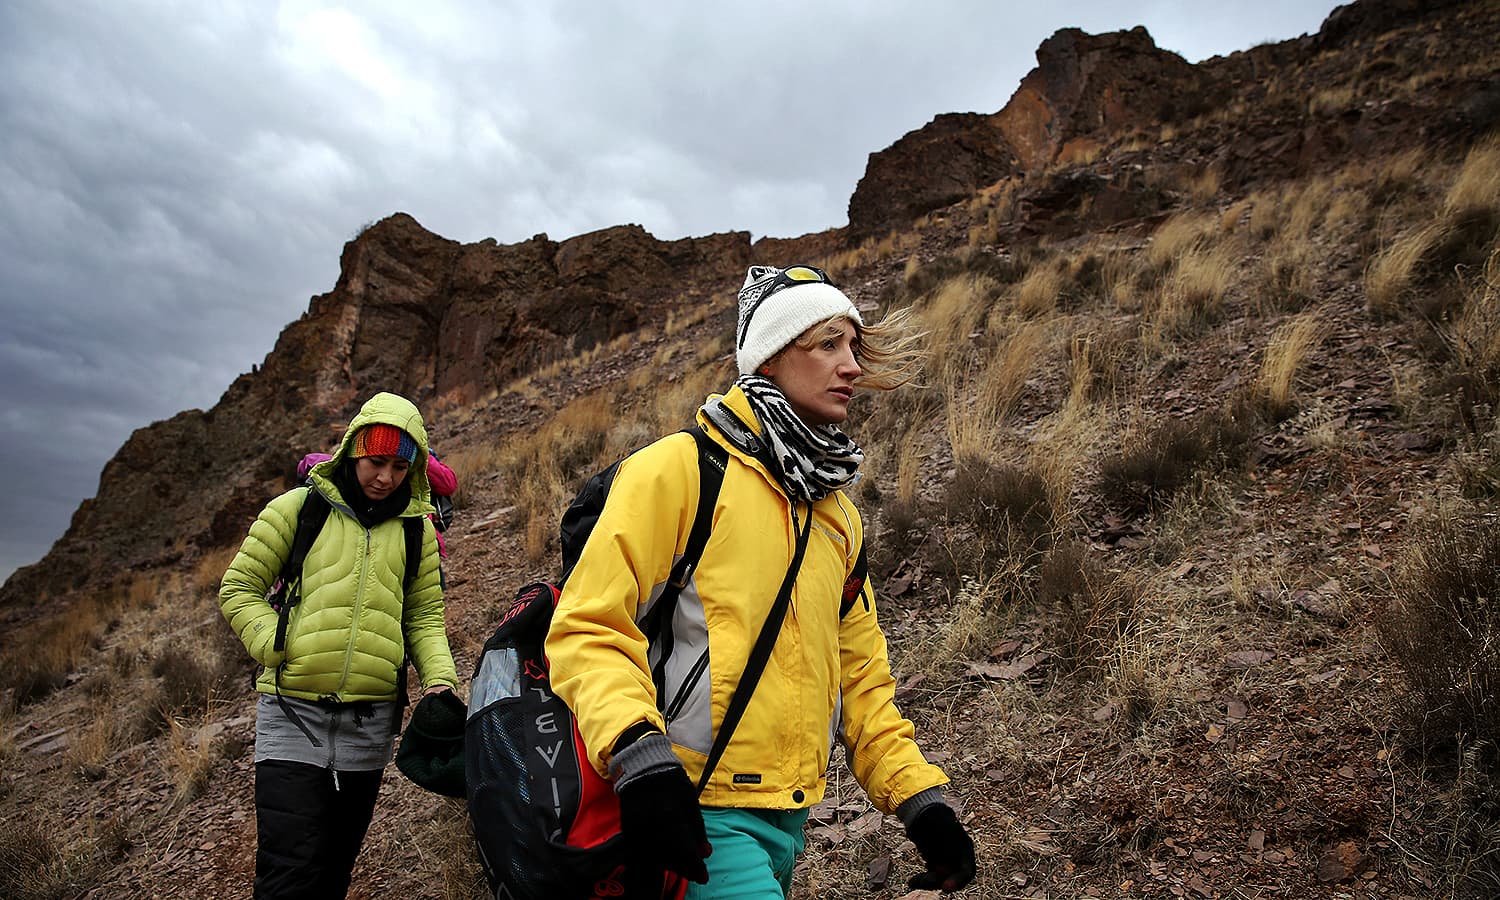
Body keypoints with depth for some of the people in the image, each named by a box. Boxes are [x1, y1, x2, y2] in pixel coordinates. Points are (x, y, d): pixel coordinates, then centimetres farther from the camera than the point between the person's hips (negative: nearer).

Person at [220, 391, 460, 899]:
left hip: (370, 720, 3)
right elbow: (239, 590, 3)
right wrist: (280, 650, -11)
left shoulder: (416, 529, 10)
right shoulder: (298, 507, 2)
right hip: (292, 710, -3)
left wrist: (440, 680, -6)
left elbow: (425, 618, 10)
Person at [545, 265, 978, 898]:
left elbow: (860, 672, 17)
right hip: (691, 810, -7)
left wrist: (919, 796, 9)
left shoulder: (838, 514, 13)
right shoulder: (678, 469, -10)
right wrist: (639, 756, -28)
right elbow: (588, 628, -15)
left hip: (788, 820, 8)